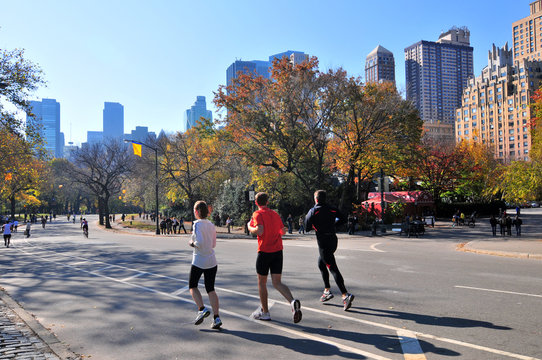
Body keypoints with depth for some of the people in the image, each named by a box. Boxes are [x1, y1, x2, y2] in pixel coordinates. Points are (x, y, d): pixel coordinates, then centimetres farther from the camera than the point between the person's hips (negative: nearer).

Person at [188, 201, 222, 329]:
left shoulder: (197, 224, -13)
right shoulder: (211, 225, 7)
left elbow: (200, 242, -25)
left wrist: (192, 243, -6)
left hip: (199, 261, -6)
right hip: (212, 261, 6)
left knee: (192, 286, 15)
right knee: (211, 289, 10)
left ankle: (202, 309, -2)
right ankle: (216, 318, 2)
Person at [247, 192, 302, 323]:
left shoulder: (258, 214, -7)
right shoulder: (275, 214, 12)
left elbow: (260, 231, -22)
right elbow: (282, 231, 17)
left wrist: (250, 227, -4)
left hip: (264, 252, -5)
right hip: (278, 251, 5)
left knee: (262, 283, 12)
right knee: (277, 283, 4)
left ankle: (264, 312, 22)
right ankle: (293, 301, -21)